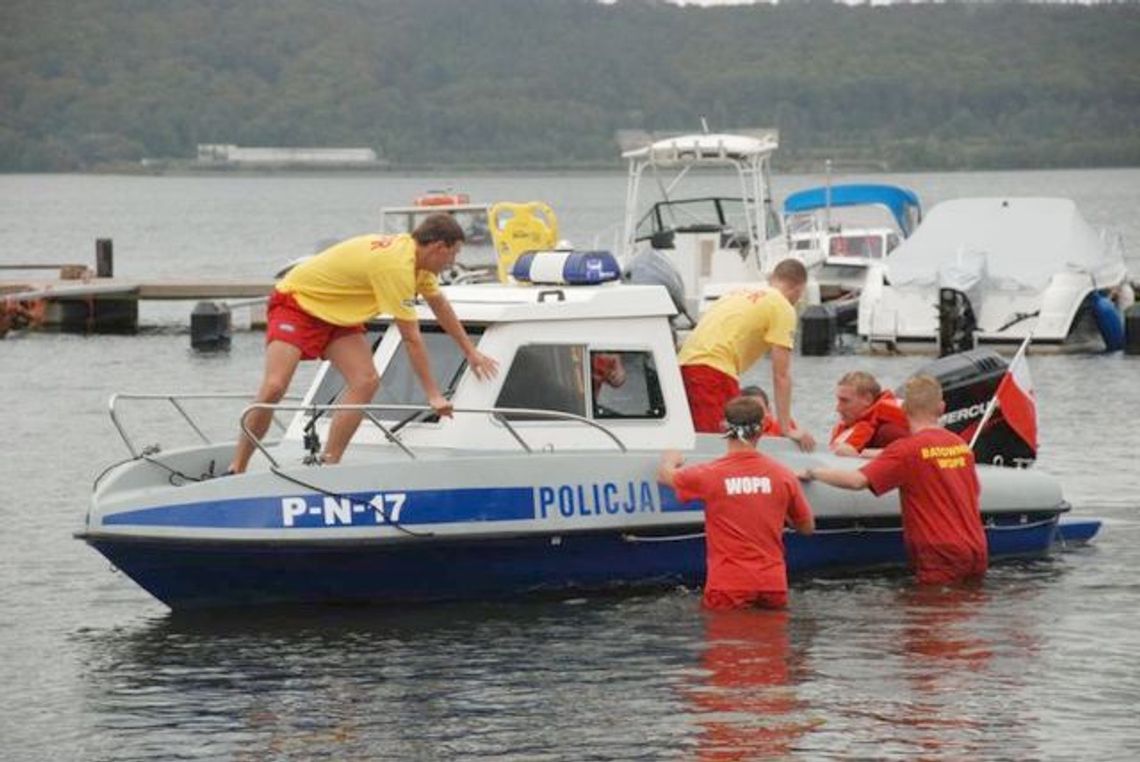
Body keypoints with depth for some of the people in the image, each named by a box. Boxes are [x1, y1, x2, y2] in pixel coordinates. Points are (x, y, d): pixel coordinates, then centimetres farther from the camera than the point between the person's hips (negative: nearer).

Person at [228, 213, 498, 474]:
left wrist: (470, 351, 24)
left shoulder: (413, 254, -2)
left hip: (337, 314, 9)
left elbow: (440, 305, 18)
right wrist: (433, 395, -23)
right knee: (274, 387, -22)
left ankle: (328, 464, -11)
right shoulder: (396, 266, -31)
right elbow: (411, 338, -28)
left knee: (366, 382, -12)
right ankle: (236, 469, -14)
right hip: (297, 300, -9)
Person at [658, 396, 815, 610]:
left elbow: (665, 475, 17)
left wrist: (670, 459, 40)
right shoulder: (784, 476, 2)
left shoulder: (709, 474, -5)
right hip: (773, 587, 2)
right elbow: (807, 527, 16)